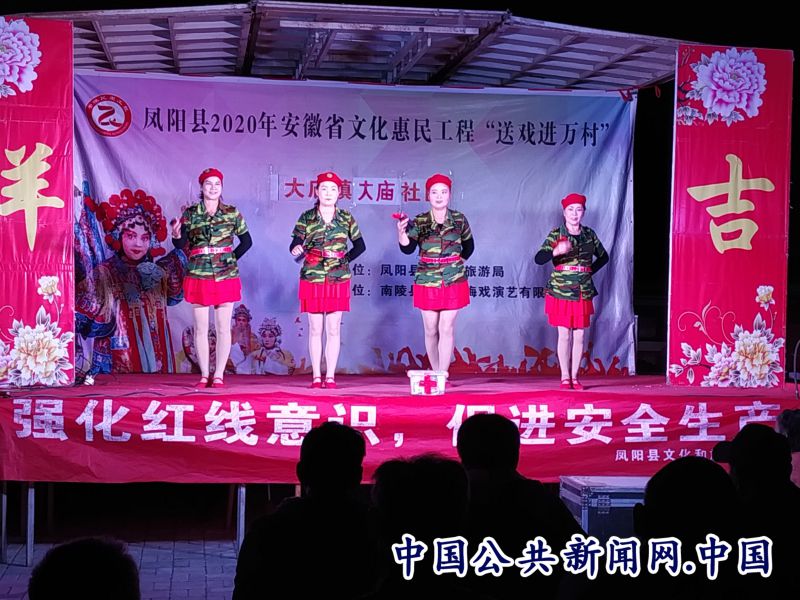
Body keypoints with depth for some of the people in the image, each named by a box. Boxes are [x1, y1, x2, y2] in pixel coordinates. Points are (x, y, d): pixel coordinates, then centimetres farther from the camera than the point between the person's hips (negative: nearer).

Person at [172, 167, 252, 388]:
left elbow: (246, 241, 10)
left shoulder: (232, 213, 3)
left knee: (223, 328, 1)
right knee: (201, 328, 3)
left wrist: (231, 259, 2)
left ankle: (219, 375, 7)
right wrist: (176, 235, -24)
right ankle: (204, 376, 10)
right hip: (199, 277, 0)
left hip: (226, 276, 0)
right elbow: (181, 244, -3)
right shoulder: (190, 213, 2)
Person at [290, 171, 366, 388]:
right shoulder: (306, 218, 2)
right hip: (312, 279, -1)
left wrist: (345, 260, 0)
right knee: (315, 328, 3)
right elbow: (295, 244, -3)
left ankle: (330, 376, 7)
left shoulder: (346, 218, 5)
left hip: (338, 279, 1)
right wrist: (296, 249, -25)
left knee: (333, 329, 2)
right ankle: (316, 376, 9)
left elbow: (360, 246, 12)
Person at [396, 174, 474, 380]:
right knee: (431, 330, 5)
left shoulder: (459, 219, 1)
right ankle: (436, 374, 17)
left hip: (453, 282, -1)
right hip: (427, 282, 1)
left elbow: (469, 246, 17)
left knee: (446, 328, -6)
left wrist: (456, 263, 10)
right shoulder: (419, 222, -2)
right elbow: (407, 248, -15)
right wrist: (401, 232, -32)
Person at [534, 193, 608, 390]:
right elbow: (539, 259, -14)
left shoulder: (589, 234, 8)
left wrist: (590, 271, 6)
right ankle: (565, 377, 5)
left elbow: (603, 257, 22)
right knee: (564, 334, -3)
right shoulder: (556, 234, -2)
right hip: (561, 291, -3)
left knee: (579, 335, 3)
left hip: (583, 292, 3)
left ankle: (574, 376, 11)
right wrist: (556, 251, -33)